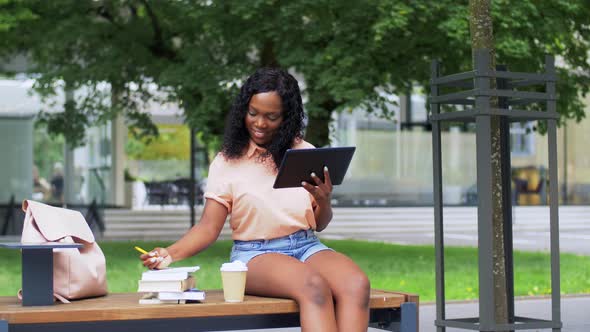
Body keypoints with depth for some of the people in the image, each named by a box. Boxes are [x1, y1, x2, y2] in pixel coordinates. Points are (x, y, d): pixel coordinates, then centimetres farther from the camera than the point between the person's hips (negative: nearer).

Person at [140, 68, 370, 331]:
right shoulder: (228, 162, 4)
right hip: (256, 254, -3)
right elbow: (208, 227, -1)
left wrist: (324, 201, -10)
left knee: (357, 285, -31)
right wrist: (171, 253, -20)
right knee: (314, 287, -37)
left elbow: (319, 224, 14)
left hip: (307, 247, 3)